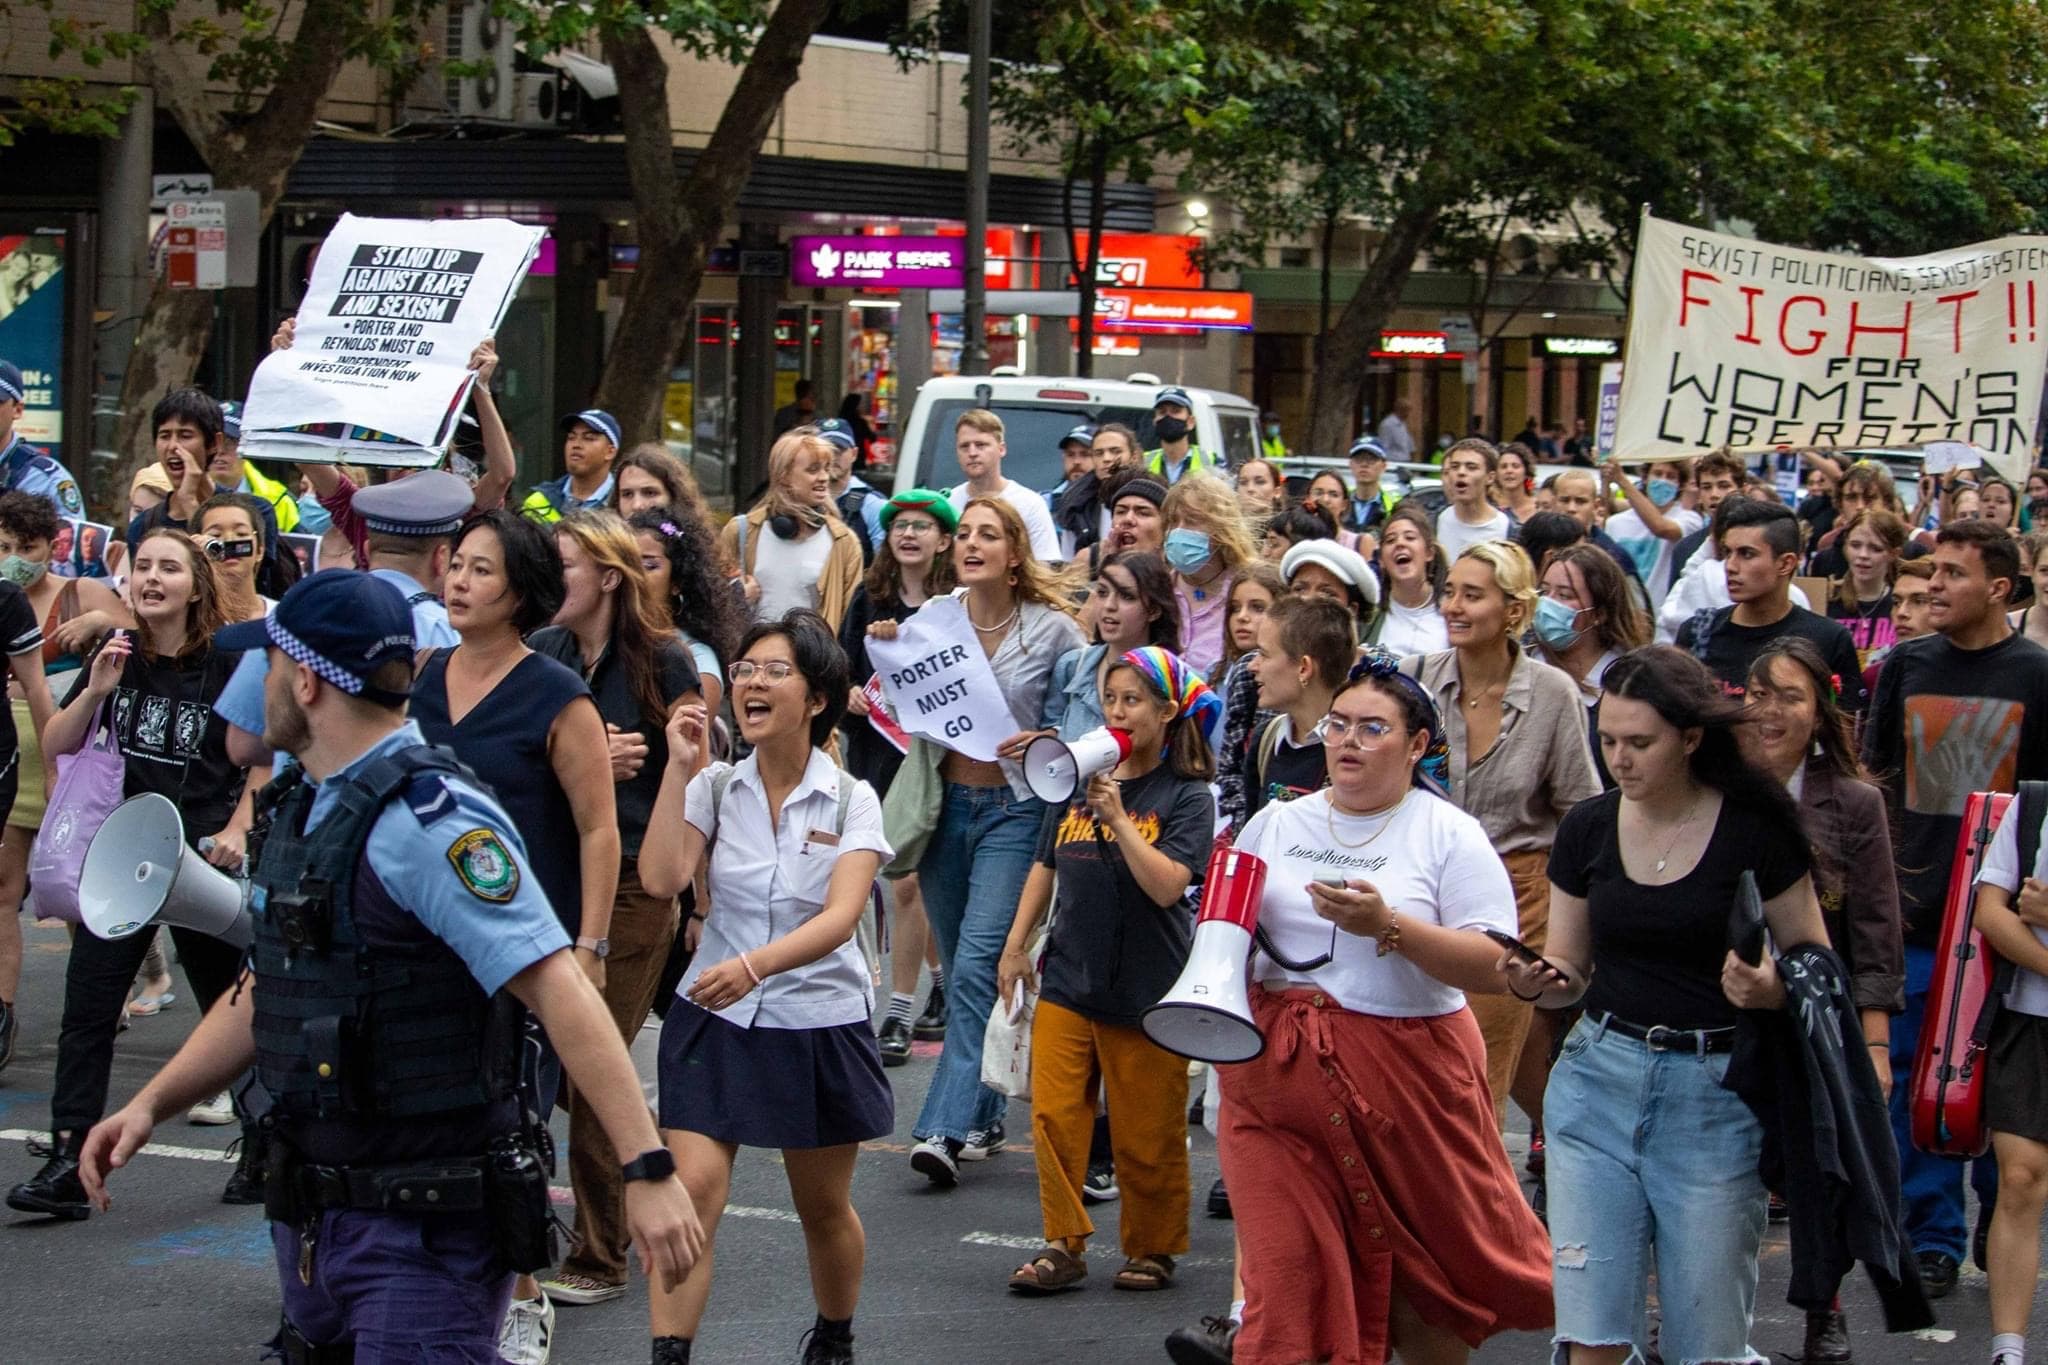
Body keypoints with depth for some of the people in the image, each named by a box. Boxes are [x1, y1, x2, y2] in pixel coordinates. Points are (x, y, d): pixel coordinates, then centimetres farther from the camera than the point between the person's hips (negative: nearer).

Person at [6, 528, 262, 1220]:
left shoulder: (226, 663, -6)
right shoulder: (118, 656, 5)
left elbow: (266, 758, 1)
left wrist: (238, 827, -11)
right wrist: (94, 693, -10)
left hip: (202, 854, -3)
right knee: (86, 1010, -5)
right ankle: (70, 1165, -5)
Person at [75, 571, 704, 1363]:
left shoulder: (430, 819, -19)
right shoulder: (307, 813, 11)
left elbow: (558, 990, -25)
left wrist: (647, 1168, -31)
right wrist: (150, 1105, 10)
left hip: (424, 1229, -9)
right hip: (314, 1209, 9)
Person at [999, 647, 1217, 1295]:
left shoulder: (1188, 795, -6)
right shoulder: (1079, 781, 8)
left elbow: (1168, 885, -19)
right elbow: (1046, 868, 17)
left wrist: (1118, 816, -23)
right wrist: (1015, 946, 13)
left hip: (1146, 991, -4)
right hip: (1067, 981, 4)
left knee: (1146, 1133, 4)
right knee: (1054, 1118, 0)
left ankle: (1152, 1248, 20)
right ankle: (1063, 1245, 9)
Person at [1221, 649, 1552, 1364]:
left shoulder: (1449, 835, -1)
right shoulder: (1276, 823, 11)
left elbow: (1492, 967, -10)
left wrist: (1388, 927, -22)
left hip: (1406, 1075, -2)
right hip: (1282, 1074, 2)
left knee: (1430, 1264, 9)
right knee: (1289, 1271, -4)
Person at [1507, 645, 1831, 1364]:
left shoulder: (1753, 830, -7)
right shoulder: (1588, 828, 3)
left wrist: (1770, 987, -20)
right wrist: (1535, 982, -10)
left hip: (1714, 1094, -3)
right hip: (1598, 1080, 3)